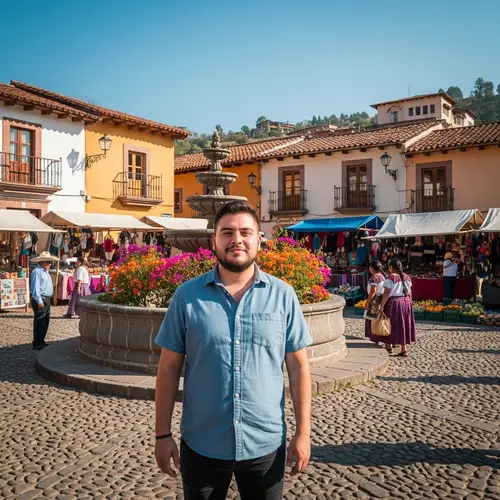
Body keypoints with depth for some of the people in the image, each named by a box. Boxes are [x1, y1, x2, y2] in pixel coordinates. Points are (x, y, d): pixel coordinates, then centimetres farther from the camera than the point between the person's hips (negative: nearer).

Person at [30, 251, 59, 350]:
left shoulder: (45, 271, 17)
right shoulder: (37, 272, -14)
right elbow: (35, 288, -21)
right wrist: (39, 301, -24)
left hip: (47, 299, 10)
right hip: (40, 300, -10)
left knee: (45, 321, 16)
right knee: (39, 322, -5)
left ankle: (41, 341, 26)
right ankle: (37, 344, 2)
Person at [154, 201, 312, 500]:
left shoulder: (283, 295, -4)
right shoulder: (187, 296, -5)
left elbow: (298, 366, -1)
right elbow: (169, 367, -1)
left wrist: (303, 432, -3)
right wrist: (163, 434, -1)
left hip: (266, 445, 0)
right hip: (201, 446, 0)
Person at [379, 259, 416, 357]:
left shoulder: (390, 278, -12)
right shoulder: (407, 277, 7)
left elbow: (386, 293, -16)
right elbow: (409, 293, 11)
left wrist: (382, 306, -13)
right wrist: (408, 303, 19)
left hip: (394, 303, -6)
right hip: (406, 302, 6)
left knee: (392, 325, 6)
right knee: (404, 325, 9)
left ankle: (389, 346, 18)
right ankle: (404, 350, 11)